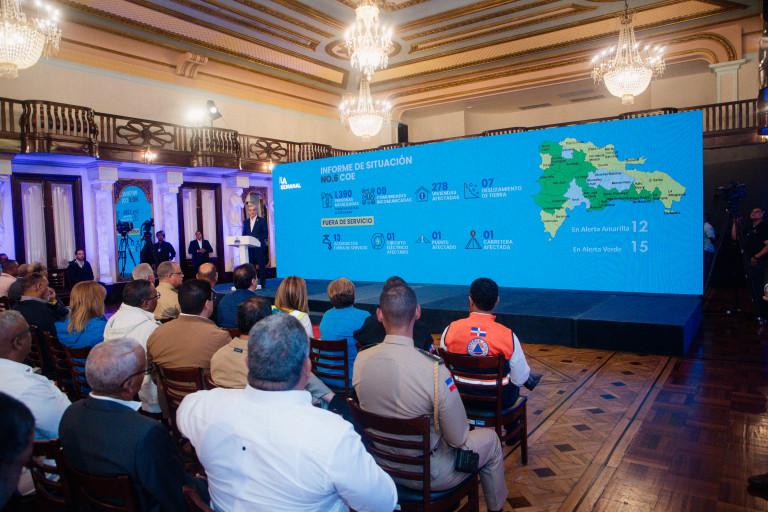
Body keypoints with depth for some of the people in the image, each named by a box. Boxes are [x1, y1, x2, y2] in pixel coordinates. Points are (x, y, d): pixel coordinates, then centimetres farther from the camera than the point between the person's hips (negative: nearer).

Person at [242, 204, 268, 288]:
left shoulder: (262, 220, 2)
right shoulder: (246, 221, 16)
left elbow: (265, 233, -4)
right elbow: (244, 233, 17)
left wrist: (258, 239, -18)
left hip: (259, 246, -4)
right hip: (249, 247, 4)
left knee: (261, 265, -2)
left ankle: (262, 283, 5)